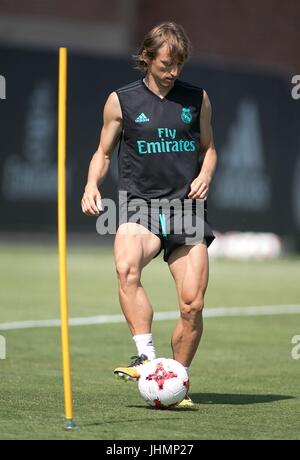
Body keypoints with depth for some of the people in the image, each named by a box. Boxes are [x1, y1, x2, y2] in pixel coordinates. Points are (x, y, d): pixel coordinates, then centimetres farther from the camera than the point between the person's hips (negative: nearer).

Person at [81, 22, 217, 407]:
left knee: (192, 304, -8)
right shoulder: (121, 101, 6)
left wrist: (205, 176, 3)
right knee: (127, 267, -35)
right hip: (139, 205, -2)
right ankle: (146, 357, -34)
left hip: (186, 207, 2)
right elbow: (104, 152, 16)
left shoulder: (197, 99, 11)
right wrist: (92, 185, -3)